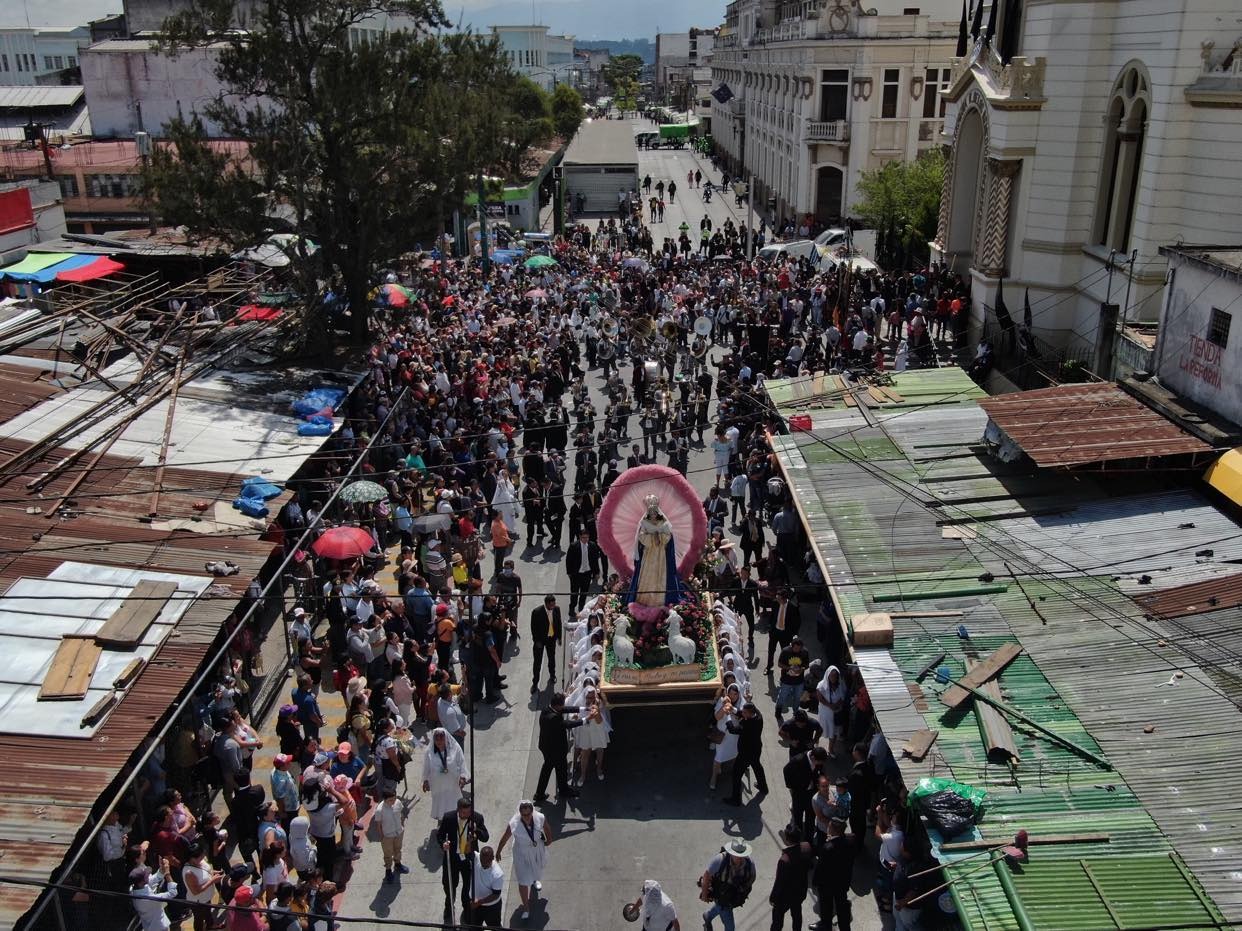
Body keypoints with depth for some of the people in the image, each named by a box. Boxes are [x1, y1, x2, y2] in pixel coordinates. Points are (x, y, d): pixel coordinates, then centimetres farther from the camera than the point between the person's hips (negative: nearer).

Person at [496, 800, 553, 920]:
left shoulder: (540, 818, -30)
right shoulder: (513, 824, -34)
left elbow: (547, 828, -7)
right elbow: (505, 838, -16)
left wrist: (549, 840, 8)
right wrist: (498, 852, -3)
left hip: (538, 850, 3)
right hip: (522, 854, -3)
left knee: (536, 869, 33)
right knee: (523, 881, 2)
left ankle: (534, 880, 69)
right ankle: (526, 906, 26)